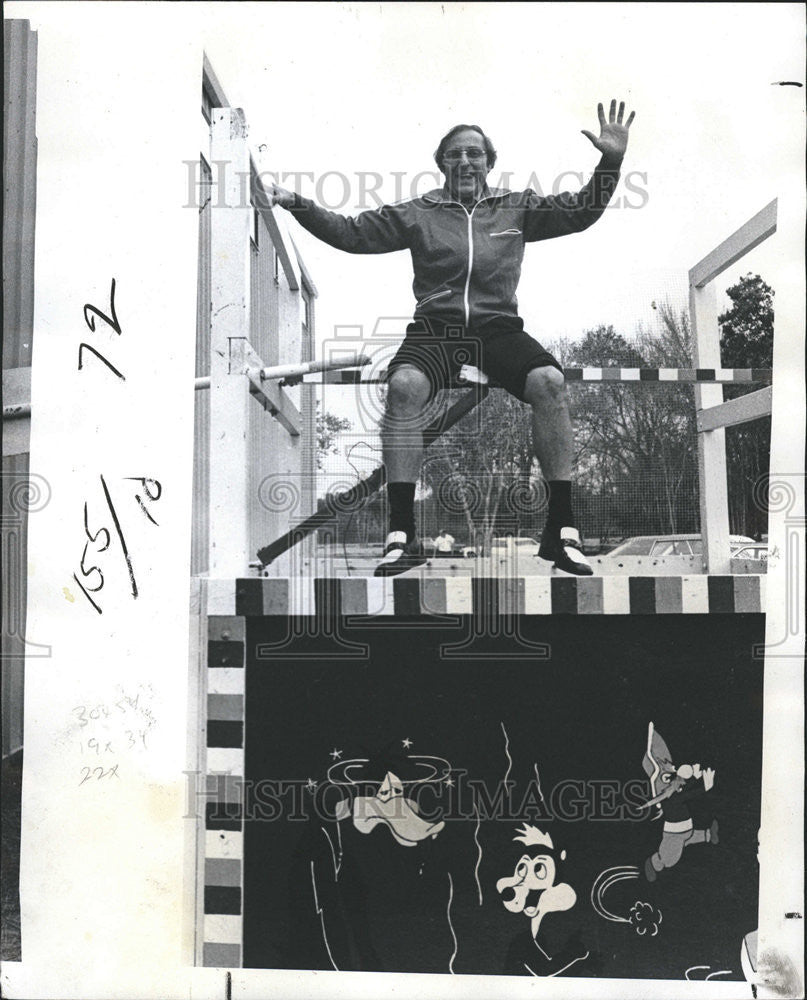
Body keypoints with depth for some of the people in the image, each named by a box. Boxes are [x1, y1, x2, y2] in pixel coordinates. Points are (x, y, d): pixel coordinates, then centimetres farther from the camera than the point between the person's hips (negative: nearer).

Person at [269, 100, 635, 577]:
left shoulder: (517, 207, 20)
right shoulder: (417, 213, 17)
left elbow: (580, 212, 15)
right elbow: (351, 233, 14)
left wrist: (611, 162, 2)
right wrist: (297, 204, 4)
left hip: (499, 328, 1)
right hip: (435, 328, 0)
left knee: (549, 380, -29)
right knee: (404, 385, -33)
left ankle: (561, 528, -19)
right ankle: (402, 534, -28)